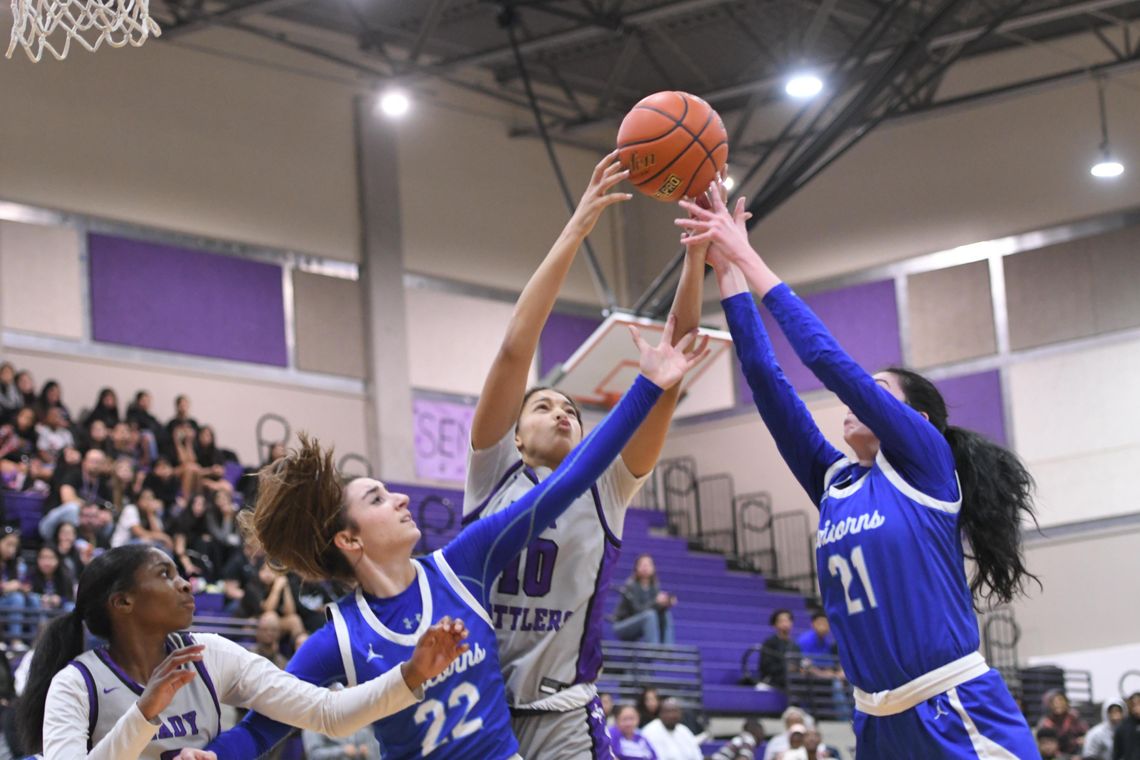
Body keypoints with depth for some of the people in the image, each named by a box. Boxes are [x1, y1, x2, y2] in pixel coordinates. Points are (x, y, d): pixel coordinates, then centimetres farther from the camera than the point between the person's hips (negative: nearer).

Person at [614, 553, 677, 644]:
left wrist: (668, 603, -25)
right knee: (650, 614, -30)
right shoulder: (630, 586, -17)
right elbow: (637, 609, -26)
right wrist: (656, 602, -38)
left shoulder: (654, 587, 1)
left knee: (666, 614, -11)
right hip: (622, 626, -7)